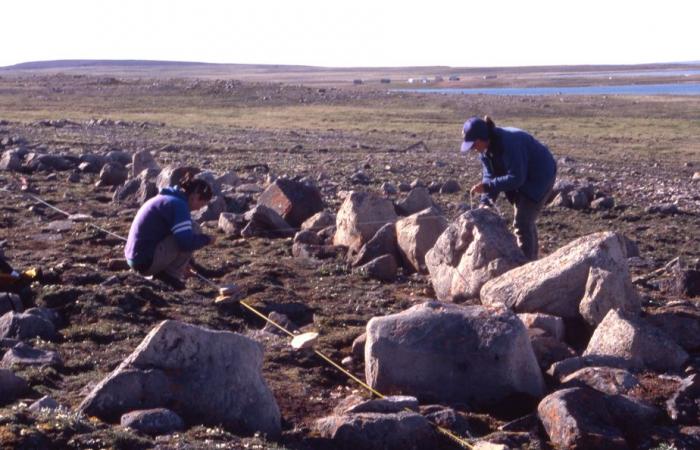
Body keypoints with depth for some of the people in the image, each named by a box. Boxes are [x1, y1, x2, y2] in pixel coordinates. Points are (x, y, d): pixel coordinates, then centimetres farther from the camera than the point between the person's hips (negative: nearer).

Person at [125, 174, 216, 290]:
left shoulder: (165, 198, 17)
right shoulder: (178, 204, -14)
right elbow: (187, 242, -22)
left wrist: (183, 263, 33)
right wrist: (207, 239, -3)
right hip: (147, 261, -10)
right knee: (193, 229, -10)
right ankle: (172, 274, -4)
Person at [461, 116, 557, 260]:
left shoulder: (509, 144, -34)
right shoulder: (486, 148, -7)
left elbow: (516, 178, -34)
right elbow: (489, 175, -4)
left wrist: (487, 186, -35)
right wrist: (485, 202, -16)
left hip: (540, 176, -9)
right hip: (524, 178, 9)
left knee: (522, 222, -13)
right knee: (526, 220, 17)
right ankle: (531, 259, 30)